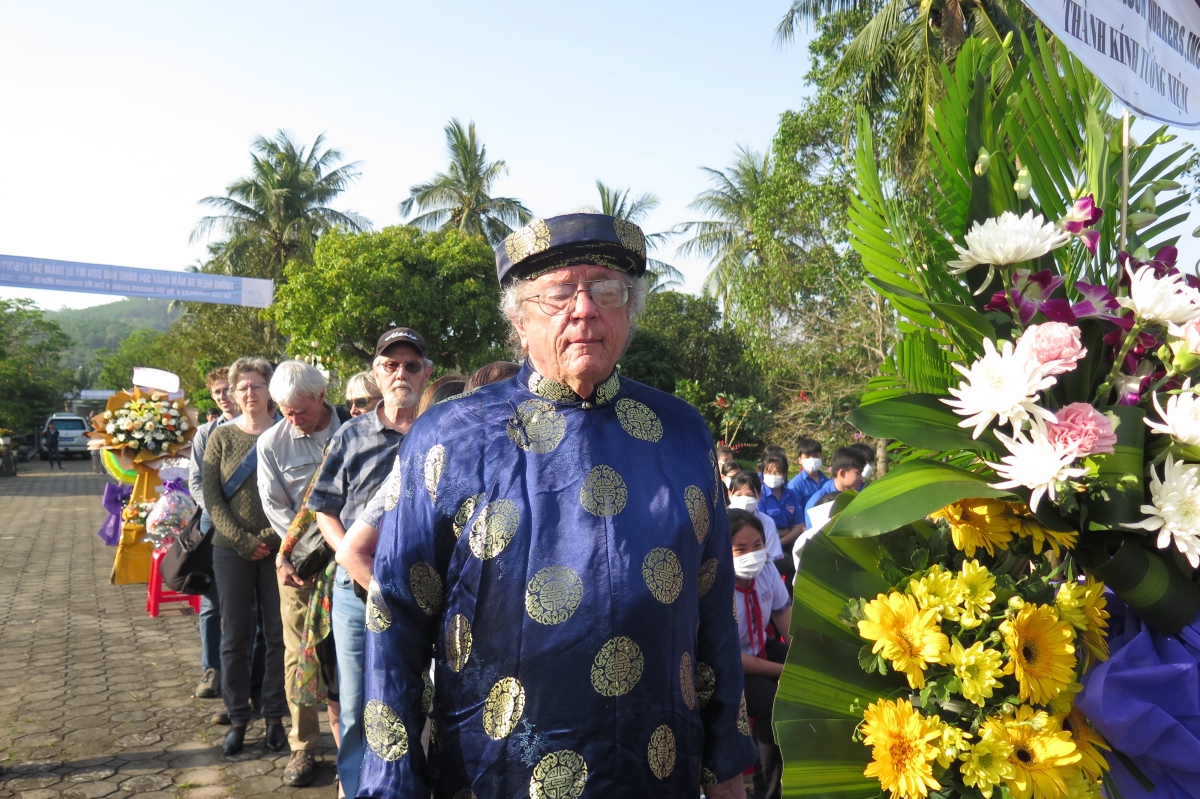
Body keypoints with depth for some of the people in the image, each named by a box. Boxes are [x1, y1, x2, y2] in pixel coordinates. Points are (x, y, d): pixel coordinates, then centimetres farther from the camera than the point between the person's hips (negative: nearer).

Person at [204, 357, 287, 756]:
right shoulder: (221, 437, 5)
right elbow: (211, 496, -1)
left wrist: (270, 537, -12)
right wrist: (243, 540, -9)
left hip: (277, 548, -1)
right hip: (232, 549, 1)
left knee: (278, 635, 5)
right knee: (235, 637, 7)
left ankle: (275, 718, 17)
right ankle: (237, 719, 20)